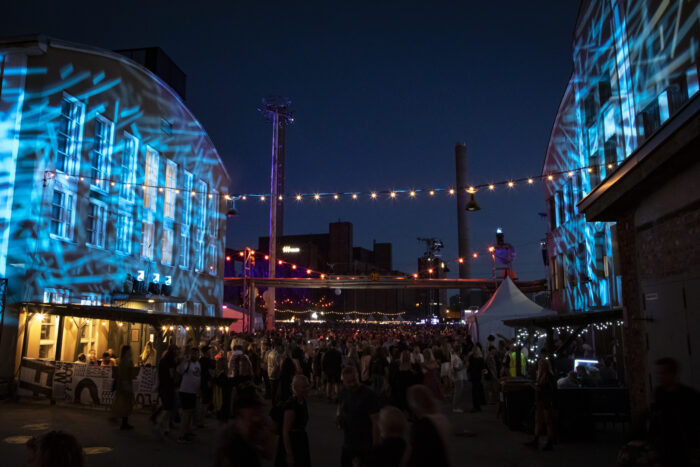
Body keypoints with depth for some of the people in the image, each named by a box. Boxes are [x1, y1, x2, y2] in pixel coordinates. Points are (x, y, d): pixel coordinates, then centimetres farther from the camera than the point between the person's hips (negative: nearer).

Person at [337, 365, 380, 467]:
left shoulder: (369, 395, -18)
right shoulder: (344, 392, 0)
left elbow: (376, 423, -17)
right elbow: (339, 409, 16)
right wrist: (338, 416, -6)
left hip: (366, 447, -6)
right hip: (347, 444, 6)